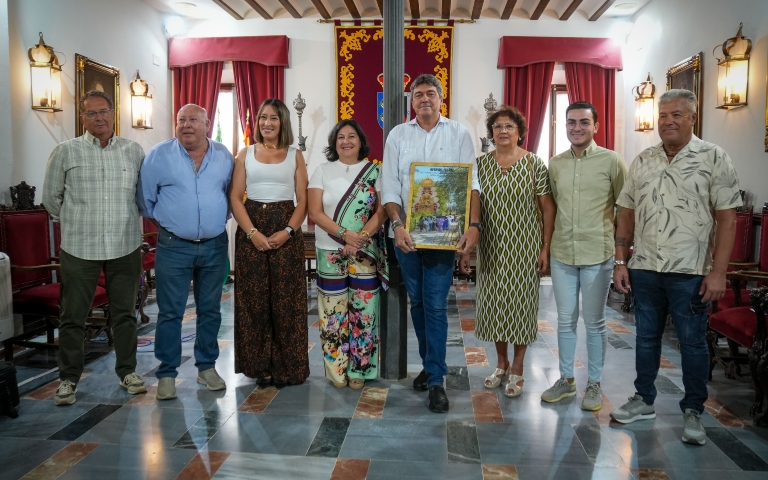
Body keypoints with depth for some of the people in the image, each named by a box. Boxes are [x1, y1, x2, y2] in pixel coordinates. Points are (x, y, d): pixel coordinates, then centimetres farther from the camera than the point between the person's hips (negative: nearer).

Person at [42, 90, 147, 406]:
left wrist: (126, 219, 11)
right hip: (79, 248, -1)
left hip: (125, 247, 1)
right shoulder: (66, 152, 0)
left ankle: (127, 371, 25)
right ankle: (68, 378, 20)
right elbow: (51, 197, 8)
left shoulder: (134, 151, 3)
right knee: (73, 317, 6)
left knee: (125, 314, 11)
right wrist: (73, 223, 11)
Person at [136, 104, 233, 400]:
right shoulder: (159, 155, -2)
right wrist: (162, 223, 6)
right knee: (170, 312, 2)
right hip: (174, 246, -2)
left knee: (210, 310, 11)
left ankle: (207, 367, 24)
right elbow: (145, 197, 3)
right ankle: (167, 373, 14)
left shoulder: (224, 156, 4)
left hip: (215, 245, 2)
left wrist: (219, 220, 9)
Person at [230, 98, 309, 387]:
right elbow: (235, 198, 2)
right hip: (251, 232, 1)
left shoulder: (295, 155, 7)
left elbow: (302, 200, 2)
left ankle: (286, 367, 11)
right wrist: (252, 232, -13)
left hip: (286, 233, -1)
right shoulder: (246, 154, 9)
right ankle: (260, 365, 14)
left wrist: (287, 231, -14)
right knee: (254, 300, 3)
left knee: (286, 301, 0)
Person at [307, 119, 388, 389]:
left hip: (365, 252, 0)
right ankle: (337, 369, 15)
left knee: (362, 309, 1)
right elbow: (315, 212, -3)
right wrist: (345, 234, -15)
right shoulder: (322, 171, 5)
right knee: (333, 310, 3)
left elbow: (383, 209, -2)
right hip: (330, 251, 0)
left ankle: (358, 369, 14)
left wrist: (361, 238, -16)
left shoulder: (374, 172, 5)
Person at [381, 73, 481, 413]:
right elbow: (389, 184, 0)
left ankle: (436, 380, 6)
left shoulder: (458, 133, 3)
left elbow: (471, 182, -4)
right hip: (406, 232, 3)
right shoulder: (398, 135, 7)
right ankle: (430, 363, 30)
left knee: (436, 305, -3)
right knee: (417, 302, 12)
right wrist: (398, 225, -14)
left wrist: (473, 225, -18)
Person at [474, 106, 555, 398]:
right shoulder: (481, 164, 4)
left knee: (521, 300, 4)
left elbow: (548, 208, -3)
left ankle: (518, 368, 19)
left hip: (524, 246, -2)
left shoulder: (534, 164, -4)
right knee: (494, 300, 9)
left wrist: (546, 248, -7)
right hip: (491, 246, 3)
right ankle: (501, 362, 27)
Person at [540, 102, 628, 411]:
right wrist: (547, 245, 10)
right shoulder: (555, 164, 7)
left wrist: (621, 244, -2)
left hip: (597, 255, -3)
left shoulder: (612, 161, -5)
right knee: (565, 320, 12)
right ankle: (566, 380, 26)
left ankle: (594, 383, 24)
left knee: (594, 322, 8)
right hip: (562, 254, 4)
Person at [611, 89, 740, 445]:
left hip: (690, 272, -3)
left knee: (693, 343, 7)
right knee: (646, 337, 14)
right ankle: (643, 400, 29)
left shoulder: (714, 158, -4)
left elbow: (727, 218, -7)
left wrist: (718, 272, -12)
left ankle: (693, 412, 23)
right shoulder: (643, 161, 7)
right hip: (644, 269, 4)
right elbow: (627, 214, 10)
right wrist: (620, 261, 5)